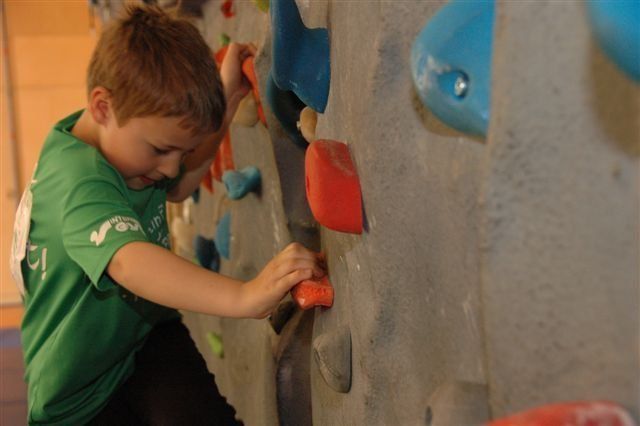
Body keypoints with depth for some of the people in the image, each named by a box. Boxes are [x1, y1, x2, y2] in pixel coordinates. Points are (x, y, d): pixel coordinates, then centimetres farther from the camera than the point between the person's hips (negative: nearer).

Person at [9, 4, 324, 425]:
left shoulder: (122, 139, -2)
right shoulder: (77, 178, -30)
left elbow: (178, 185, 18)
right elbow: (130, 262, -49)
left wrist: (227, 101, 8)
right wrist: (242, 297, -62)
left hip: (148, 337, 6)